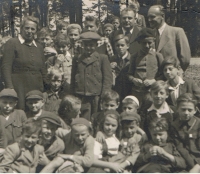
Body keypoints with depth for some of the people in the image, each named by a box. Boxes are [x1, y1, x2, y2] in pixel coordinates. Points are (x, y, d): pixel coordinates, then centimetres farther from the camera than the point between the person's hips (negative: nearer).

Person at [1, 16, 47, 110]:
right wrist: (10, 87, -15)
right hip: (18, 90, -5)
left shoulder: (39, 47, 17)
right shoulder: (12, 43, 0)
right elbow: (6, 67, -7)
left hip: (37, 90, 5)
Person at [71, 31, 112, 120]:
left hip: (97, 97, -1)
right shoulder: (77, 59, 13)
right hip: (81, 98, 2)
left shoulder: (102, 58, 6)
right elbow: (73, 79, 15)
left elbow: (108, 78, 2)